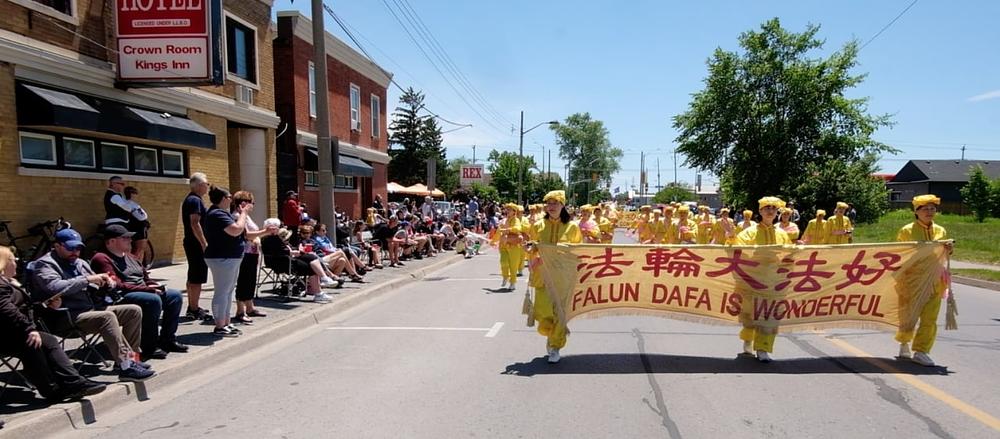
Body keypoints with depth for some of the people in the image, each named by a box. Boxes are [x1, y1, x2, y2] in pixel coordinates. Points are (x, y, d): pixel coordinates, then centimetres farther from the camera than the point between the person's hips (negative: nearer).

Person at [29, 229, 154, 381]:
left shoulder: (80, 263, 20)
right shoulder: (44, 264, -3)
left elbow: (97, 287, 26)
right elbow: (55, 287, -24)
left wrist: (108, 283, 1)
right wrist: (87, 279, -22)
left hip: (93, 308, 9)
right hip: (68, 317, -8)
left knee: (134, 310, -3)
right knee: (107, 317, -34)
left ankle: (127, 357, -3)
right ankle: (126, 367, -35)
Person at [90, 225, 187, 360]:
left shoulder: (129, 257, 23)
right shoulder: (102, 259, -8)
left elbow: (145, 277, 27)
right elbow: (116, 286, -19)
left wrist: (156, 286, 4)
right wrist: (147, 288, -20)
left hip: (144, 291, 9)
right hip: (121, 297, -9)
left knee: (175, 295, -3)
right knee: (153, 300, -33)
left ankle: (167, 340, 2)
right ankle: (149, 348, -25)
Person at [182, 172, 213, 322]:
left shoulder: (190, 199, 17)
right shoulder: (195, 200, -16)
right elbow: (195, 224, -24)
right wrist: (204, 244, -23)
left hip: (191, 243, 11)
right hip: (197, 244, -11)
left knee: (192, 276, 15)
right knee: (197, 278, -7)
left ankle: (192, 307, 23)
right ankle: (195, 310, -4)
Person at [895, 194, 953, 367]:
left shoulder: (940, 231, 7)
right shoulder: (907, 231, -4)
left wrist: (949, 250, -3)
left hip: (934, 282, 3)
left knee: (929, 318, -1)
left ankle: (920, 352, 5)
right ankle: (904, 342, 31)